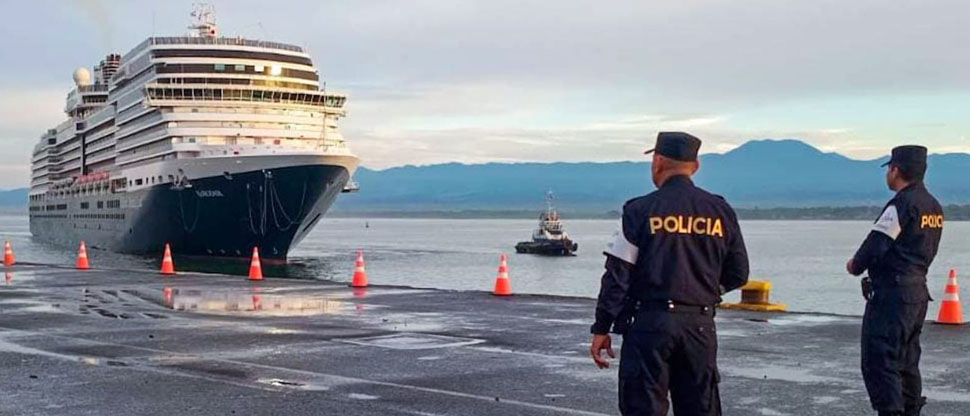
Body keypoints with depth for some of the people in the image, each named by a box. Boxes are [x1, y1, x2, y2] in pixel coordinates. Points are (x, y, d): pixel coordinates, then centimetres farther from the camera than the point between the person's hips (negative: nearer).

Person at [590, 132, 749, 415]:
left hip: (650, 323, -4)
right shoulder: (720, 211, 5)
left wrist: (602, 328, -2)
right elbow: (738, 275, 11)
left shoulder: (641, 210, -5)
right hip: (701, 326, 4)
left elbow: (617, 274, -7)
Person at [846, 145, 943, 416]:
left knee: (879, 363, -7)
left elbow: (875, 244, -19)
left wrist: (856, 266, 0)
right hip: (918, 290, 10)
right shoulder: (934, 207, 11)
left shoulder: (901, 206, -17)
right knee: (906, 362, 18)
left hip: (891, 294, -9)